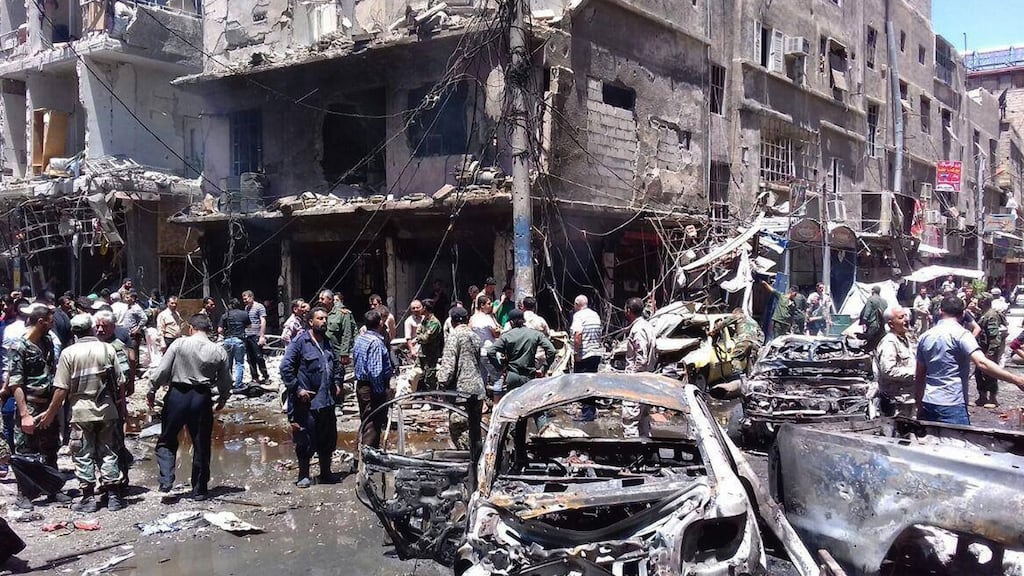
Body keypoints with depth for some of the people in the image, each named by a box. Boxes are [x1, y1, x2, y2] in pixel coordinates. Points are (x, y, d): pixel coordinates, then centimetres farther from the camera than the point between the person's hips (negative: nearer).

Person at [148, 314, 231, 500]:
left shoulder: (179, 344, -6)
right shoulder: (219, 351, 0)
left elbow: (162, 370, -6)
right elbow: (226, 381, 6)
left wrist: (152, 391, 6)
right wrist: (223, 399, 23)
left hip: (178, 395, -1)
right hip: (203, 398, 1)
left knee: (167, 441, 15)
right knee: (201, 445, 11)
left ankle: (166, 480, -1)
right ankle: (199, 490, 19)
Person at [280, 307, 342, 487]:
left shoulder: (327, 343, 14)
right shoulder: (300, 341, -9)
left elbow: (336, 365, 27)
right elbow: (285, 367, -13)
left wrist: (337, 383, 13)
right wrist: (297, 389, -17)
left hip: (327, 401, 7)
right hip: (307, 401, -7)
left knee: (328, 439, 13)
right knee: (305, 440, 2)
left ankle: (326, 473, 27)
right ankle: (303, 475, 15)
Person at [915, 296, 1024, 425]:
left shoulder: (925, 336, 10)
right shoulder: (961, 334, -8)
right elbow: (982, 363, -23)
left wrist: (919, 407, 22)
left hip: (928, 404, 6)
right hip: (952, 405, -6)